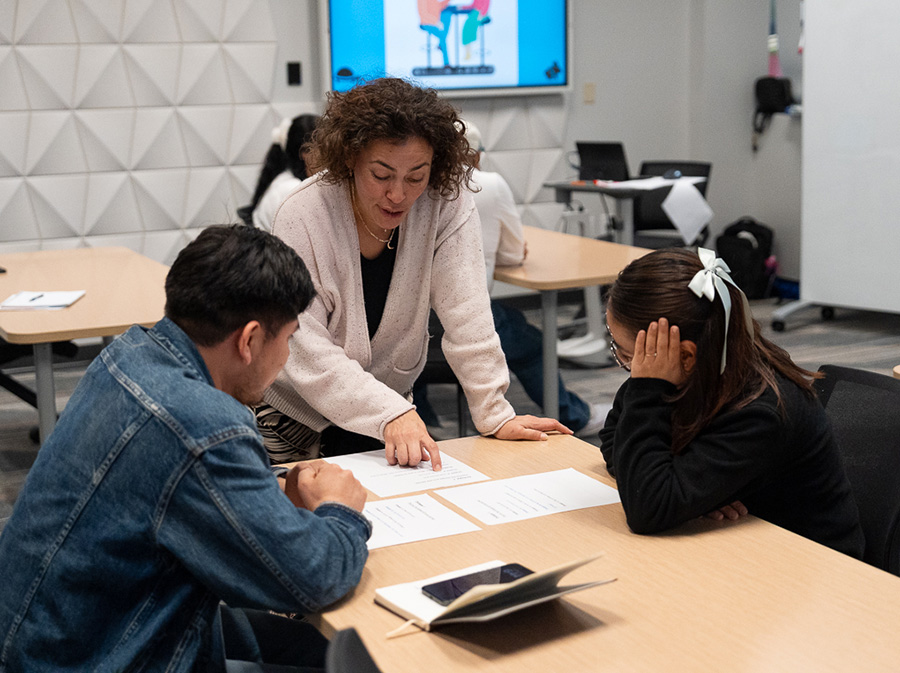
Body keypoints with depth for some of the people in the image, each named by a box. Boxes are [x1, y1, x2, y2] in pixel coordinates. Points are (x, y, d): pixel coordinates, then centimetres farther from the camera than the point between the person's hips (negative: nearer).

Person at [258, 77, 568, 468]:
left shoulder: (448, 204, -15)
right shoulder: (302, 218, -22)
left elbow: (465, 314, -16)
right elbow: (306, 352, -27)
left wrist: (495, 416, -23)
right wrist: (390, 414, -38)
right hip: (294, 410, -2)